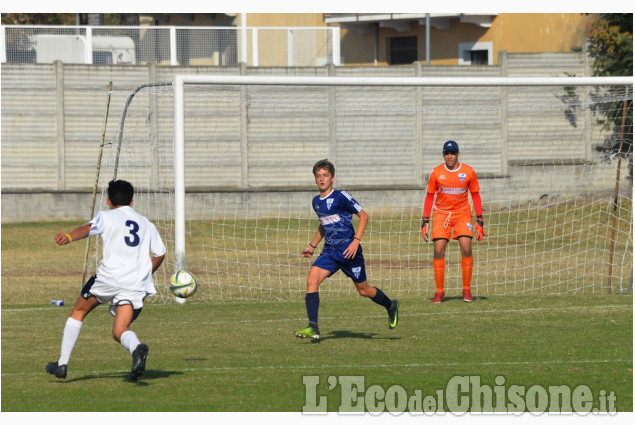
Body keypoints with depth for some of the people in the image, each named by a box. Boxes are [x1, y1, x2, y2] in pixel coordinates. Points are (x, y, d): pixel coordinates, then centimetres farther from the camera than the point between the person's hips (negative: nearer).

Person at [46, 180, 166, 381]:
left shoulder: (107, 217, 9)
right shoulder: (147, 224, 24)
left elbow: (88, 228, -12)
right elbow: (160, 254, 24)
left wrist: (68, 237, -32)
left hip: (109, 276, -3)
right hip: (136, 285, 3)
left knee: (78, 311, 20)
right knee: (120, 331, -2)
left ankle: (62, 364, 19)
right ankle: (136, 348, -39)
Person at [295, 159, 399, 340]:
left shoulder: (341, 197, -11)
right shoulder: (316, 202, 10)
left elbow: (363, 215, -9)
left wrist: (356, 240, -17)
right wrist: (312, 245, 23)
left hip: (349, 250, -6)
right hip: (329, 251, 6)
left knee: (363, 290, 6)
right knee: (312, 281, -16)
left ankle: (391, 306, 36)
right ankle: (313, 327, -20)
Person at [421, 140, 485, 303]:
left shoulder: (469, 172, -3)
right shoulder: (436, 173, -3)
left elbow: (475, 195, 6)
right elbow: (429, 197, 5)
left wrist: (480, 221, 2)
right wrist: (425, 222, 0)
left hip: (462, 213, 0)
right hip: (441, 213, 0)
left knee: (466, 248, -14)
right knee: (438, 250, -10)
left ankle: (467, 290, -2)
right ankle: (439, 291, -1)